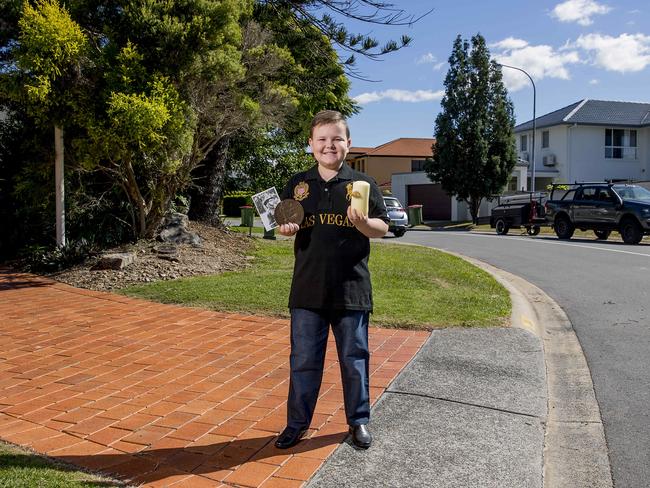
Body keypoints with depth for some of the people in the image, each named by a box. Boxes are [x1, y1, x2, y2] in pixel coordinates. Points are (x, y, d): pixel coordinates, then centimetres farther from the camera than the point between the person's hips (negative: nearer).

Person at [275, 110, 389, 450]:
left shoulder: (362, 183, 1)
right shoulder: (297, 184, 7)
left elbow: (382, 228, 1)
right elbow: (283, 224, 15)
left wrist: (363, 223, -20)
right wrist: (285, 228, -8)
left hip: (352, 290, -1)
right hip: (308, 290, 2)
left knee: (354, 360, 11)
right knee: (303, 361, 10)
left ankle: (358, 420, 28)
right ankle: (297, 423, 26)